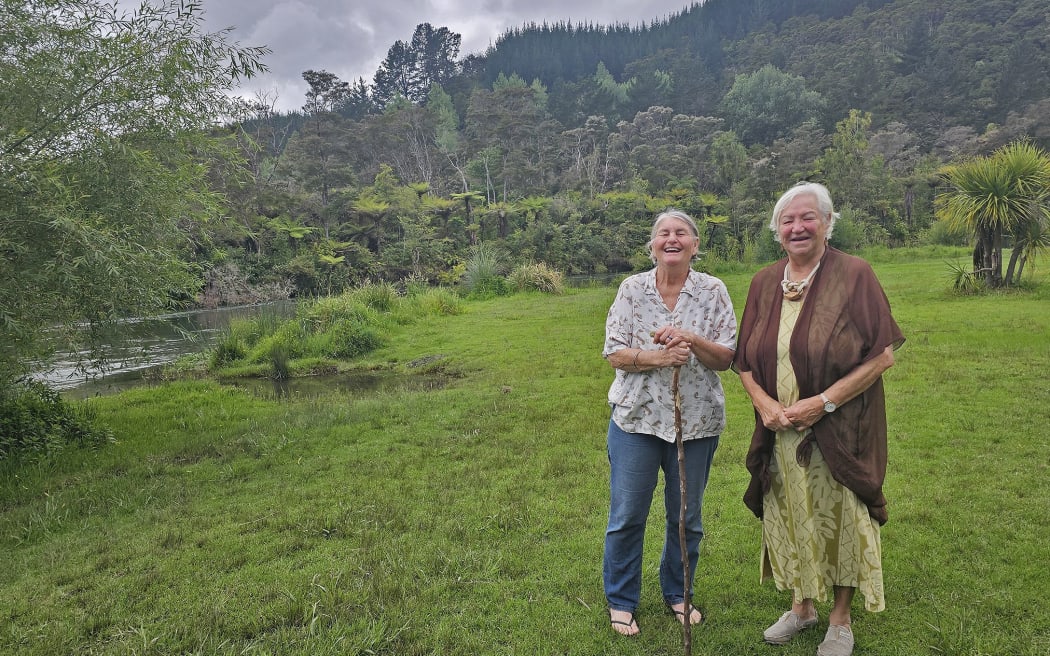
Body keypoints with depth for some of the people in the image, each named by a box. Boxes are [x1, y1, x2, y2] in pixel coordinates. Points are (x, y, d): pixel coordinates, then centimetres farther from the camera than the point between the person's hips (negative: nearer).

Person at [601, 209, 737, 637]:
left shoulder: (713, 291, -2)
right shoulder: (632, 289, -3)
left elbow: (726, 358, -5)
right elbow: (614, 353, -6)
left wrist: (692, 340, -24)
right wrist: (657, 358, -23)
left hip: (697, 420, 1)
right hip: (636, 417, -1)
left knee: (686, 517, 14)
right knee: (626, 515, 7)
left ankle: (678, 593, 37)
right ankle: (620, 601, 27)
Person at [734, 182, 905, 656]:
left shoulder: (854, 275, -10)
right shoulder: (764, 283, 3)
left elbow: (882, 355, -12)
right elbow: (745, 359, 6)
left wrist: (823, 402, -19)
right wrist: (765, 403, -11)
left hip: (840, 432, -4)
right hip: (780, 433, 4)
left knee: (841, 519, 10)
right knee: (790, 518, 15)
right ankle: (801, 606, 37)